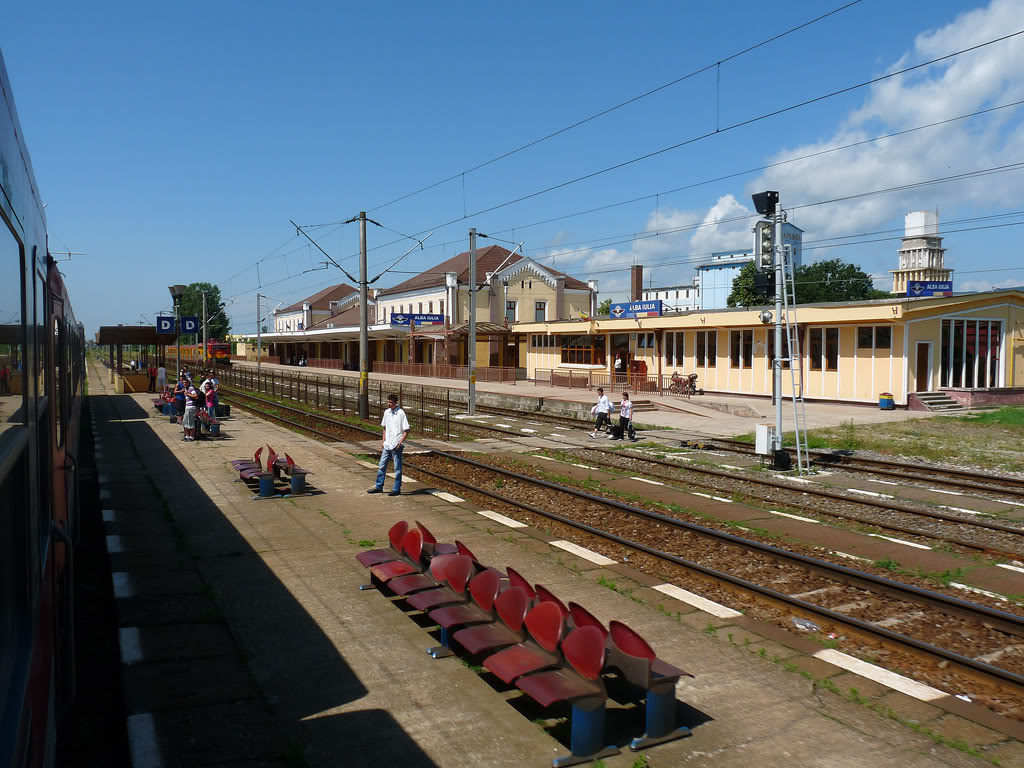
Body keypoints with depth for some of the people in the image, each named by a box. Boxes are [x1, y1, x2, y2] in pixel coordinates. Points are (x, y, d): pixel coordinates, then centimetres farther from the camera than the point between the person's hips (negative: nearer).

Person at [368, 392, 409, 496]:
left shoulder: (401, 413, -11)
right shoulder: (387, 412, 8)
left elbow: (406, 430, -11)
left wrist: (400, 442, -18)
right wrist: (384, 442, 12)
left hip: (396, 446, -7)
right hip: (387, 445, 7)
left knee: (397, 468, 2)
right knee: (381, 466, 12)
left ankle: (397, 489, 11)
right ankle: (379, 487, 23)